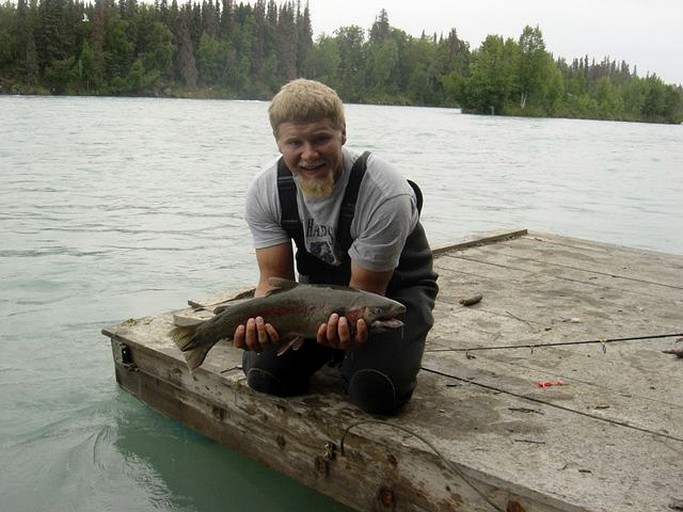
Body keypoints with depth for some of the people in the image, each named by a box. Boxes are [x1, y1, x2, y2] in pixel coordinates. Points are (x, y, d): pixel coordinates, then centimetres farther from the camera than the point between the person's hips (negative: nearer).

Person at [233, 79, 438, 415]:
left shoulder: (387, 195, -33)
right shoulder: (265, 191, -18)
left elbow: (365, 290, -26)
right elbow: (274, 277, -14)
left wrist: (348, 324, -50)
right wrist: (260, 323, -37)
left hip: (395, 288, -4)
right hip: (319, 284, 4)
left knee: (376, 392, -26)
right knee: (262, 373, -11)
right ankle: (334, 351, 17)